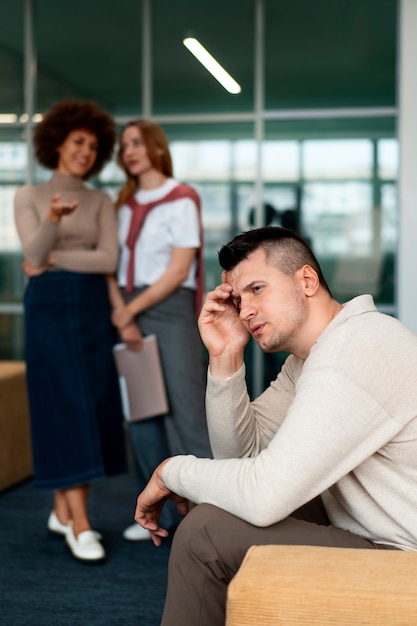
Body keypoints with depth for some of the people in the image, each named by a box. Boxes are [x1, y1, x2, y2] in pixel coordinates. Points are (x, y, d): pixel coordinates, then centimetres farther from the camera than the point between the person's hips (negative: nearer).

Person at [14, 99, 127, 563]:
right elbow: (34, 255, -12)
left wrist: (53, 260, -8)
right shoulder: (28, 197, 3)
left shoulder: (102, 202, 11)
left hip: (93, 307, 4)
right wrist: (53, 219, -31)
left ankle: (63, 510, 18)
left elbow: (109, 260, -3)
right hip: (49, 306, -4)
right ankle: (80, 527, -9)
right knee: (64, 408, -10)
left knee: (92, 408, 3)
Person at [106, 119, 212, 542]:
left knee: (182, 407, -7)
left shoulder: (181, 200, -4)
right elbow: (114, 264, 9)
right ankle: (160, 511, 17)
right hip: (129, 312, 6)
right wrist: (120, 309, -7)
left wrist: (133, 309, -11)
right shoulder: (124, 204, 15)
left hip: (169, 309, -6)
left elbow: (178, 271, -11)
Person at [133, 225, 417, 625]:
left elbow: (264, 496, -28)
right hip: (369, 532, 10)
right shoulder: (307, 355, 9)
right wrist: (225, 358, -4)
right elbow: (240, 451, 9)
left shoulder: (355, 353, -24)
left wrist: (171, 472, -10)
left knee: (205, 533, -15)